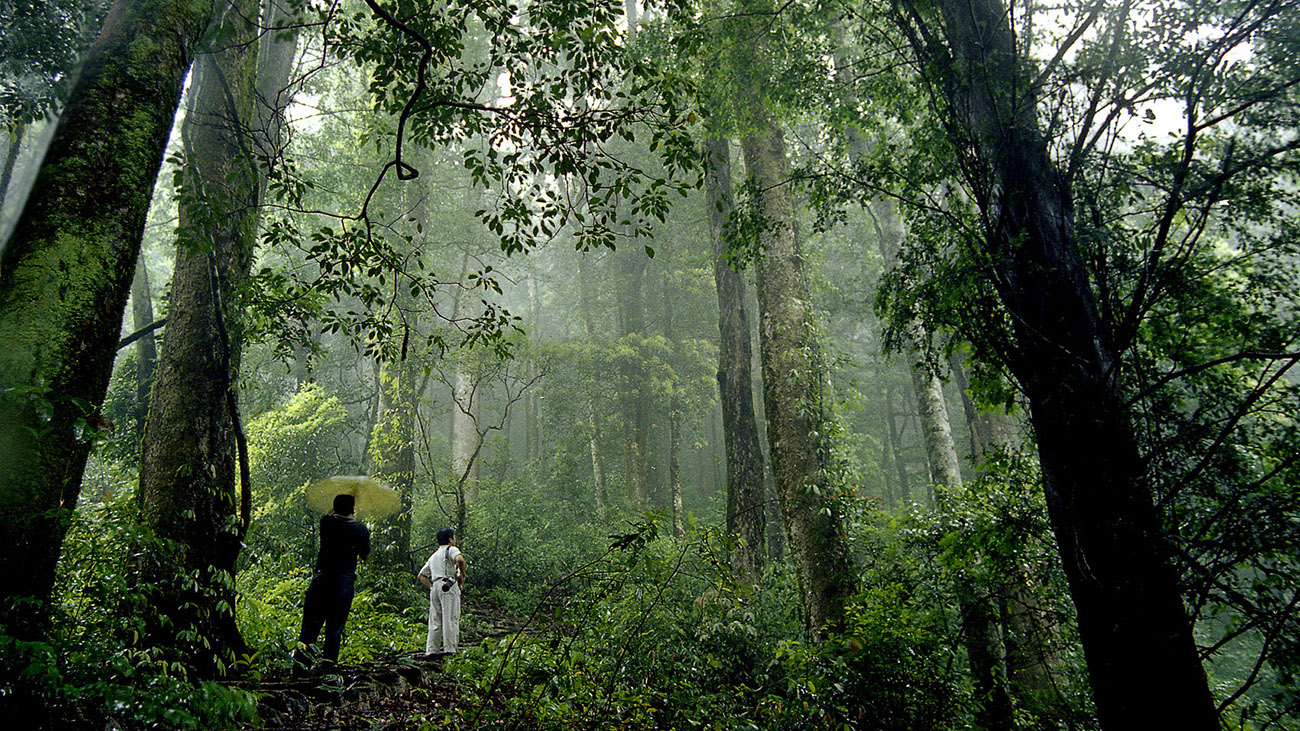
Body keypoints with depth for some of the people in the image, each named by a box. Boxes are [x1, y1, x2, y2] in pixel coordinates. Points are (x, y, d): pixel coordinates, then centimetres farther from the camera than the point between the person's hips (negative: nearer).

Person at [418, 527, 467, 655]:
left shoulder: (433, 556, 27)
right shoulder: (451, 550, 5)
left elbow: (421, 575, 28)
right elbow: (460, 560, -18)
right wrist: (462, 575, -5)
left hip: (435, 587, 7)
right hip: (449, 586, -7)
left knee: (435, 621, 7)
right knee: (450, 619, -8)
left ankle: (431, 651, 4)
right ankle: (450, 650, -11)